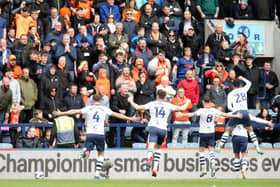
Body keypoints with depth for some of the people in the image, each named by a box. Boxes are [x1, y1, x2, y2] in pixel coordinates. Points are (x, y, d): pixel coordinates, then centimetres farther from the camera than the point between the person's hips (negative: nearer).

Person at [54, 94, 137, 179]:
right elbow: (117, 115, 13)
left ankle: (85, 150, -39)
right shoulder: (104, 109, 7)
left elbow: (74, 111, 5)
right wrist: (129, 118, 24)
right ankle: (97, 173, 7)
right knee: (101, 154, 16)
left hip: (90, 134, 0)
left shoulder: (88, 109, 6)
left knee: (87, 154, -1)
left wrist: (61, 113, 12)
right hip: (100, 134, 0)